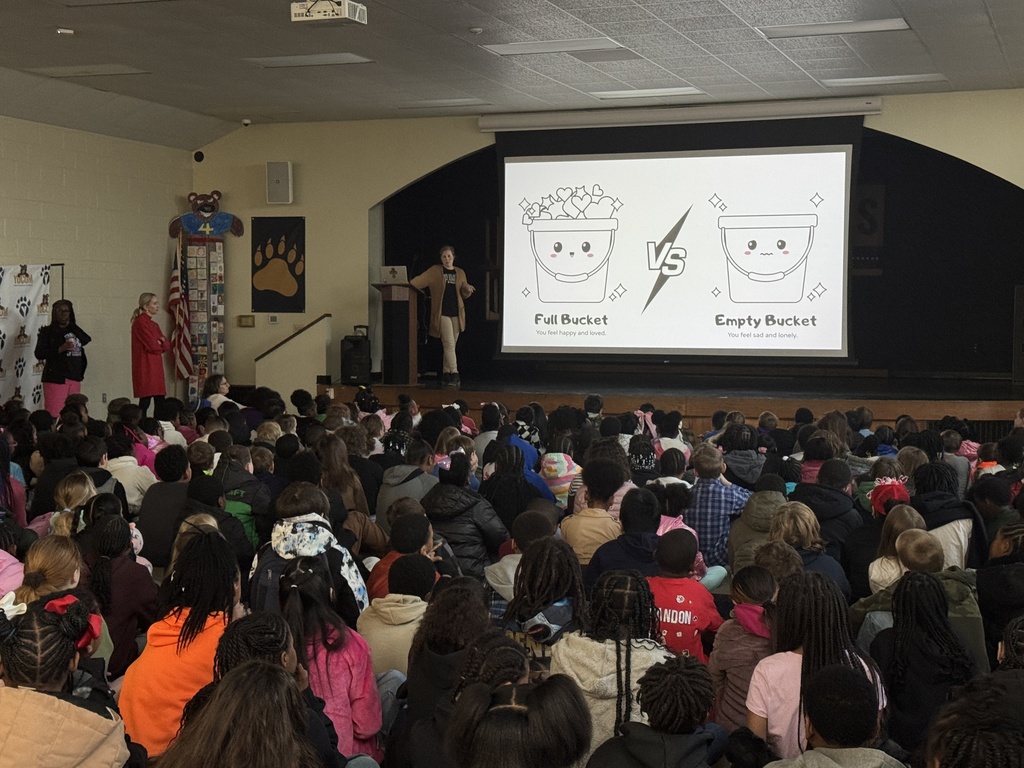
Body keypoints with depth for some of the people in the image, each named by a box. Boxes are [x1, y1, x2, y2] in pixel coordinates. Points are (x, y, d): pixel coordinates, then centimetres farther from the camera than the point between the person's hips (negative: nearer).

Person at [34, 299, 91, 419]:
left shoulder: (75, 331, 15)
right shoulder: (47, 331, 1)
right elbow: (39, 354, -8)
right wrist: (61, 349, -17)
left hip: (75, 379, 5)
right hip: (55, 379, -5)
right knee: (54, 415, -12)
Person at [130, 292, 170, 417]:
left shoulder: (154, 325, 19)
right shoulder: (140, 322, -10)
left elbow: (167, 345, 11)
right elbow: (152, 346, -17)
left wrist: (160, 342, -10)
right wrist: (160, 344, 3)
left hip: (156, 366, 9)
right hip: (146, 367, -9)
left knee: (160, 400, 6)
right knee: (145, 401, -10)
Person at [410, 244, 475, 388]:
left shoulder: (460, 273, 12)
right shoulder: (435, 271, 3)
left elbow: (464, 295, 14)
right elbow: (421, 280, -8)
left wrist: (467, 290, -8)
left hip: (456, 313, 4)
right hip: (442, 313, -4)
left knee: (451, 346, 7)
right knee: (449, 344, -12)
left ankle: (446, 375, 15)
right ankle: (454, 375, -16)